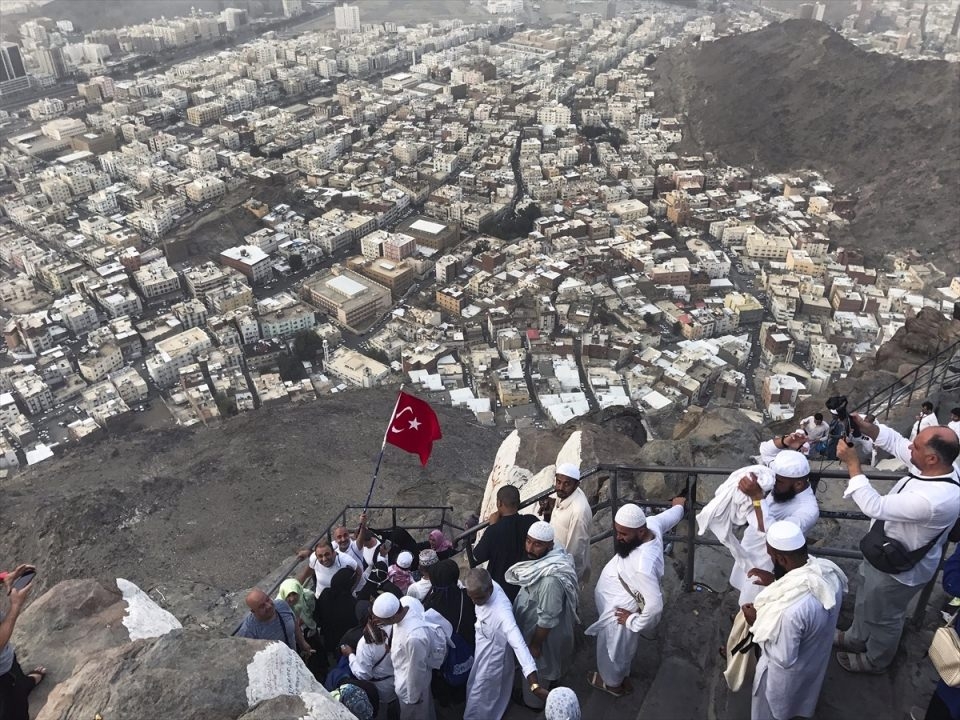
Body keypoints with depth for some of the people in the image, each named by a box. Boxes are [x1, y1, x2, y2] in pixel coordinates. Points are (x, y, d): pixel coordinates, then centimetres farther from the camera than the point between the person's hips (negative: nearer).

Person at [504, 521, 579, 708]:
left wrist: (535, 645, -17)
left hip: (540, 631, -7)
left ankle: (533, 700, 49)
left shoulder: (551, 578, -42)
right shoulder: (547, 558, -15)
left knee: (535, 668, 22)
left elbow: (547, 619, -30)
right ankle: (549, 683, 59)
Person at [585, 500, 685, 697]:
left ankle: (612, 683, 52)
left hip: (618, 615, -8)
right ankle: (621, 674, 60)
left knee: (612, 651, 23)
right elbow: (673, 514, 2)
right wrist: (679, 505, 26)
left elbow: (655, 606, -42)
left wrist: (634, 622, -23)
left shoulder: (642, 565, -44)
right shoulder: (652, 523, -20)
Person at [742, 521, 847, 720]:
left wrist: (757, 623, -22)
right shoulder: (829, 571, -24)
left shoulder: (791, 609, -46)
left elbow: (784, 659, -31)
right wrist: (777, 582, -6)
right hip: (815, 660, 6)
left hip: (787, 676, -6)